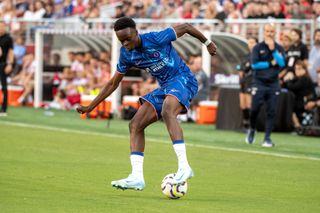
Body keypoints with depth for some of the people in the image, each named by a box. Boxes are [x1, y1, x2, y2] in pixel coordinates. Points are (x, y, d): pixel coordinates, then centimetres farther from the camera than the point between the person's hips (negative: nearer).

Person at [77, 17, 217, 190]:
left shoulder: (156, 39, -19)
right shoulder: (126, 55, -1)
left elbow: (185, 27, -5)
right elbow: (113, 84, 12)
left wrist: (207, 43, 7)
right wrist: (90, 107, 10)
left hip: (183, 79, -8)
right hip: (165, 87, 8)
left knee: (166, 112, -36)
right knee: (135, 125, -3)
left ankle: (184, 166, -42)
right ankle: (137, 177, -6)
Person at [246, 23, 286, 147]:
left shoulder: (279, 48, 8)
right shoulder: (258, 48, 3)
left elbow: (282, 63, -7)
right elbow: (254, 64, -6)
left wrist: (273, 49, -12)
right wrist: (271, 64, -7)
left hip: (273, 84, 2)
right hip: (259, 83, -1)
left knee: (271, 112, -4)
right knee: (255, 108, -9)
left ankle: (267, 138, 0)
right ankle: (252, 130, 18)